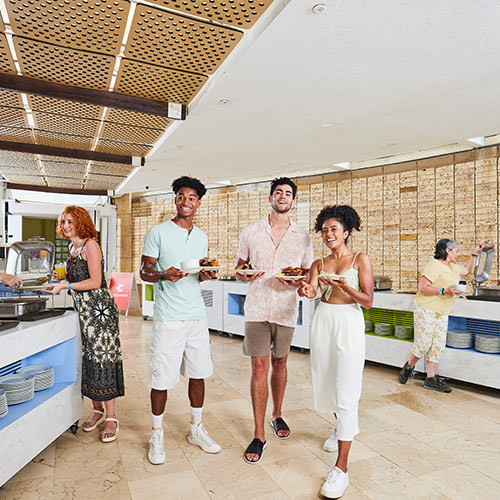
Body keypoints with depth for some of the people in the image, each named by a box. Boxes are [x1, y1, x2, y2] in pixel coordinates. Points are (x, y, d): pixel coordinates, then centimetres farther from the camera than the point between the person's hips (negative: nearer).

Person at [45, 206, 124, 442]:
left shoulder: (90, 245, -11)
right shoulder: (73, 247, 15)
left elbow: (95, 282, -17)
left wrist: (65, 286, -19)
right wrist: (59, 284, 11)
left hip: (99, 309, -9)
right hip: (82, 310, 9)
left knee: (102, 359, -5)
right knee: (87, 359, 12)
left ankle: (111, 418, 5)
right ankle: (97, 409, 27)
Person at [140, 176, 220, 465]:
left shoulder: (202, 237, 12)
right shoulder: (158, 233, -4)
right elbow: (145, 272, -3)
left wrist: (206, 275, -4)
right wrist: (163, 275, -23)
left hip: (197, 315, 5)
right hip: (168, 318, -4)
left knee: (198, 374, 12)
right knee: (161, 379, 4)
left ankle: (197, 429, 32)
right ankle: (157, 436, 27)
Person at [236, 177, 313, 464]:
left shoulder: (303, 237, 5)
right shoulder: (251, 232, 3)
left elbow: (308, 273, 10)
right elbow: (240, 266, 10)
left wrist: (298, 281, -13)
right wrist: (245, 275, -13)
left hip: (286, 309, 1)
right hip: (257, 308, -1)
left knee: (280, 364, 15)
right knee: (259, 368, -1)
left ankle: (277, 416, 38)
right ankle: (259, 435, 11)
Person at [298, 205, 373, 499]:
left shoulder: (360, 260, -2)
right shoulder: (319, 264, 9)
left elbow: (368, 301, -8)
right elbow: (311, 290, -7)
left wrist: (344, 286, -25)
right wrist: (305, 290, -30)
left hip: (349, 324, -5)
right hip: (323, 322, 5)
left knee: (346, 391, -6)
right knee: (326, 382, 15)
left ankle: (341, 468, 2)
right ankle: (344, 427, 44)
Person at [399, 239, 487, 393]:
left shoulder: (452, 267, 18)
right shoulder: (434, 265, -11)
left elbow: (467, 270, 39)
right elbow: (422, 288, -18)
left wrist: (475, 254, 30)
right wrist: (444, 290, -22)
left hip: (442, 313, 9)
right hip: (426, 310, -9)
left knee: (438, 345, 4)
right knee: (423, 343, -7)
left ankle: (431, 379, 10)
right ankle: (409, 367, 17)